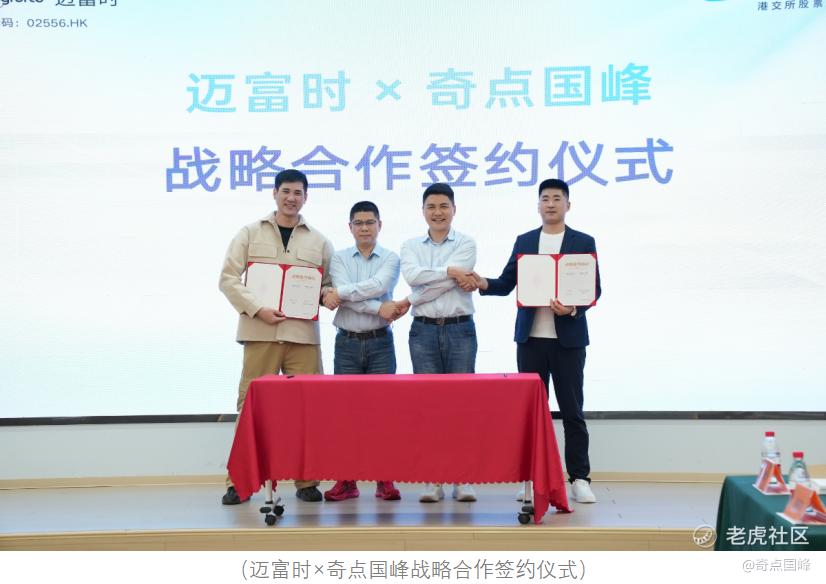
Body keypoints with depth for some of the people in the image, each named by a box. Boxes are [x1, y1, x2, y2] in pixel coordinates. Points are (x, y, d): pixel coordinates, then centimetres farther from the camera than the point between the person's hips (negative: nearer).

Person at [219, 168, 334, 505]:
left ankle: (306, 481, 13)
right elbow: (228, 278, 2)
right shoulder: (250, 233, 9)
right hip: (260, 332, -1)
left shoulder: (319, 241, 12)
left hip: (303, 334, 1)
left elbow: (331, 284, 18)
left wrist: (325, 294, -6)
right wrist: (257, 309, -11)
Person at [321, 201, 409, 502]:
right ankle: (346, 480, 10)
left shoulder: (391, 259, 5)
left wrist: (340, 292, -15)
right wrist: (379, 308, -18)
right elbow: (343, 295, -9)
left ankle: (385, 480, 8)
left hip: (380, 343, -1)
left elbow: (379, 285, -15)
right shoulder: (339, 259, 7)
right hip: (347, 343, 1)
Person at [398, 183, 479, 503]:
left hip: (460, 329, -2)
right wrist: (451, 271, -11)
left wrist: (410, 301, -6)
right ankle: (432, 479, 9)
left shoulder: (466, 244, 4)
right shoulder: (411, 246, 12)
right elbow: (412, 275, -9)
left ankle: (462, 479, 6)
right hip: (424, 331, 2)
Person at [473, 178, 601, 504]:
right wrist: (484, 284, -14)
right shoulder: (524, 242, 11)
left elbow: (594, 289, 0)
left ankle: (579, 478, 11)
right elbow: (507, 283, 6)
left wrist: (573, 307, -19)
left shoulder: (583, 242, 4)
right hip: (530, 338, 2)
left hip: (568, 338, -2)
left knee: (572, 409, 2)